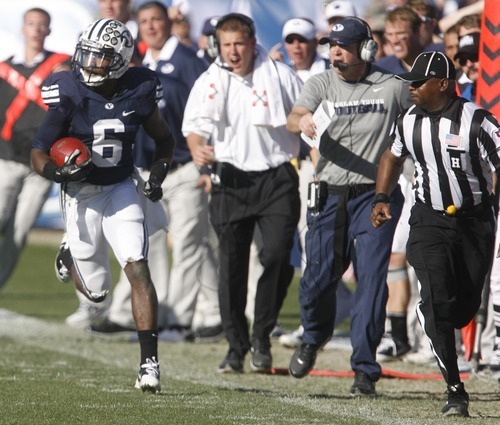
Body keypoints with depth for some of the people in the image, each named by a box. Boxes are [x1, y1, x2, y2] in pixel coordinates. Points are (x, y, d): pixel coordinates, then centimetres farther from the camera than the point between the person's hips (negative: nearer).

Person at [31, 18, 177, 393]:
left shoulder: (138, 92, -9)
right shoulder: (69, 95, -16)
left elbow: (165, 140, 9)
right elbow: (39, 154, -13)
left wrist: (158, 174, -8)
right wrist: (61, 172, -33)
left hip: (122, 191, 1)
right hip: (81, 195, -1)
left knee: (138, 269, -18)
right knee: (97, 291, 8)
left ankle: (149, 360, -15)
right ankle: (69, 255, 45)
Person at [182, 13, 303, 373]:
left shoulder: (279, 76, 2)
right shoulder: (210, 82, 4)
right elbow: (196, 125, -6)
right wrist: (198, 149, -28)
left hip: (277, 179, -1)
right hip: (231, 180, 1)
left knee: (278, 256, -13)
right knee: (231, 266, 0)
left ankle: (262, 336, 4)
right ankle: (236, 345, 10)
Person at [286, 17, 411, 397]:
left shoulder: (391, 88, -1)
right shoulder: (321, 84, 2)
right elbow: (294, 119, -15)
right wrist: (303, 121, -38)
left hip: (375, 195, -2)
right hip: (330, 195, 2)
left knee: (371, 279, -9)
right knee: (318, 278, 1)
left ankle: (365, 369, -3)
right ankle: (313, 338, 33)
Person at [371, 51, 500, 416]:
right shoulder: (409, 122, 1)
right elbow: (393, 156, 22)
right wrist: (382, 198, 10)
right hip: (430, 220, 2)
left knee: (467, 305, 5)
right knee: (437, 301, -14)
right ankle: (455, 391, -11)